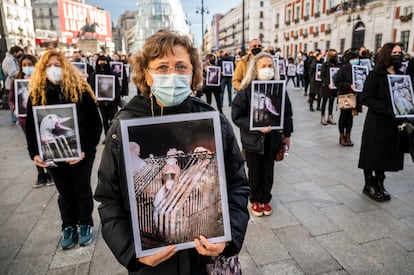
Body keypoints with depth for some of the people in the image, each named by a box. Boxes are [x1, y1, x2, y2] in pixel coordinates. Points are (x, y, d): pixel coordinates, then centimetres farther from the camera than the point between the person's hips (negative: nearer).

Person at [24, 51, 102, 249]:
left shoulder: (80, 90, -10)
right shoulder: (36, 94, 0)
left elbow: (95, 124, -11)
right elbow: (30, 127, 3)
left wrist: (86, 150, -19)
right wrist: (34, 153, -9)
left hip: (81, 153, -2)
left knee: (82, 190, 13)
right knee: (64, 192, 16)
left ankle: (85, 225, 33)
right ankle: (68, 227, 33)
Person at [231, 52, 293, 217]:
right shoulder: (246, 91, -12)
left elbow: (287, 112, 7)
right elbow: (237, 116, -14)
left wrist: (287, 135, 9)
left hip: (273, 139, 3)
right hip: (253, 140, -2)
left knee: (268, 172, 16)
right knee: (255, 172, 13)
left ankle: (265, 199, 37)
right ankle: (255, 200, 34)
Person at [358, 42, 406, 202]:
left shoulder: (401, 76, 9)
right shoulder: (376, 75, -8)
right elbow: (365, 98, -15)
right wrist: (387, 109, -23)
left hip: (394, 123, 6)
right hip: (377, 122, -5)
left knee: (387, 154, 12)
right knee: (373, 154, 4)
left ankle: (379, 185, 27)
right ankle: (369, 185, 19)